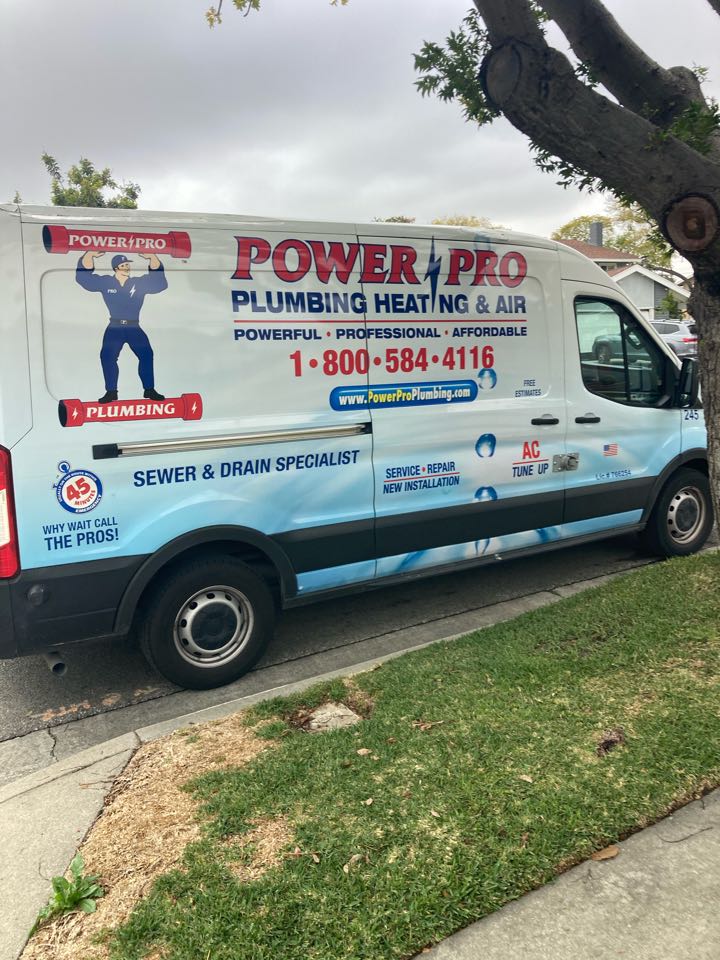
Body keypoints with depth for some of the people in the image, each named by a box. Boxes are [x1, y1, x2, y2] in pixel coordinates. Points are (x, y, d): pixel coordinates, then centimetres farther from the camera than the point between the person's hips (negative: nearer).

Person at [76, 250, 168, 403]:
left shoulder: (140, 283, 3)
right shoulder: (105, 282, 3)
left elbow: (158, 279, -5)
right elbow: (83, 276, -2)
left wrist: (152, 256, -18)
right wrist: (90, 254, -16)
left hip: (134, 328, 0)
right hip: (114, 328, 0)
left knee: (146, 355, -9)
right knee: (107, 357, -8)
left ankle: (149, 390, 0)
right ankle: (111, 392, 2)